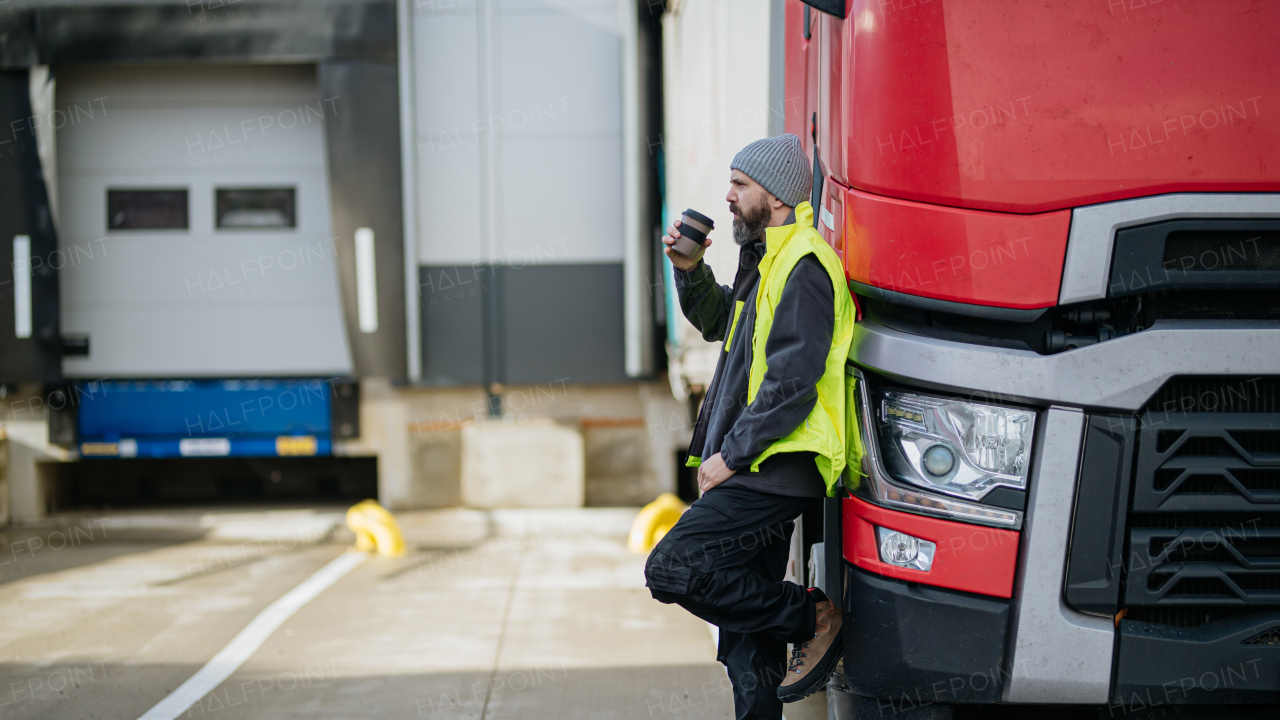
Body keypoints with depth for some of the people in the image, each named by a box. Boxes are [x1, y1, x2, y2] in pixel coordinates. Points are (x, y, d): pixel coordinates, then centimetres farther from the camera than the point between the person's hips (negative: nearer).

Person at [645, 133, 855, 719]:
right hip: (761, 471, 10)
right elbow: (718, 322, 30)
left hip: (772, 471, -10)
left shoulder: (803, 270, -16)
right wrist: (689, 270, 12)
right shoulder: (767, 258, 16)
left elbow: (791, 385, -22)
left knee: (671, 569, -16)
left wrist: (730, 456, -18)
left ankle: (811, 619, -5)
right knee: (746, 633, 11)